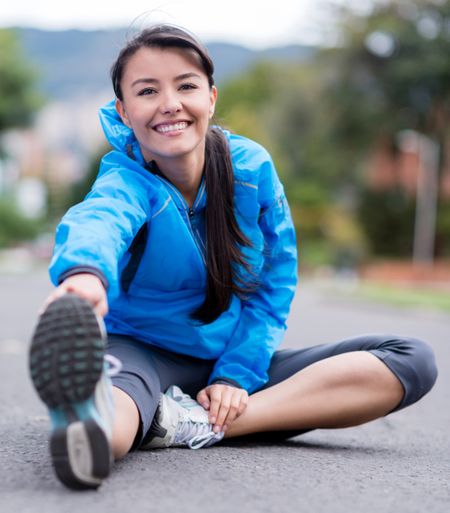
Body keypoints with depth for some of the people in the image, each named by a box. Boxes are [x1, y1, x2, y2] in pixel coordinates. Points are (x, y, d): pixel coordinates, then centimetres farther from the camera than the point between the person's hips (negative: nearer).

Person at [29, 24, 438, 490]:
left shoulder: (251, 167, -5)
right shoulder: (127, 177, -16)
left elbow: (274, 285, 2)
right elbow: (99, 220, -43)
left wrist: (236, 375, -11)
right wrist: (86, 272, -68)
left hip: (229, 361, 4)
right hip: (142, 353, -4)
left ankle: (196, 424, -32)